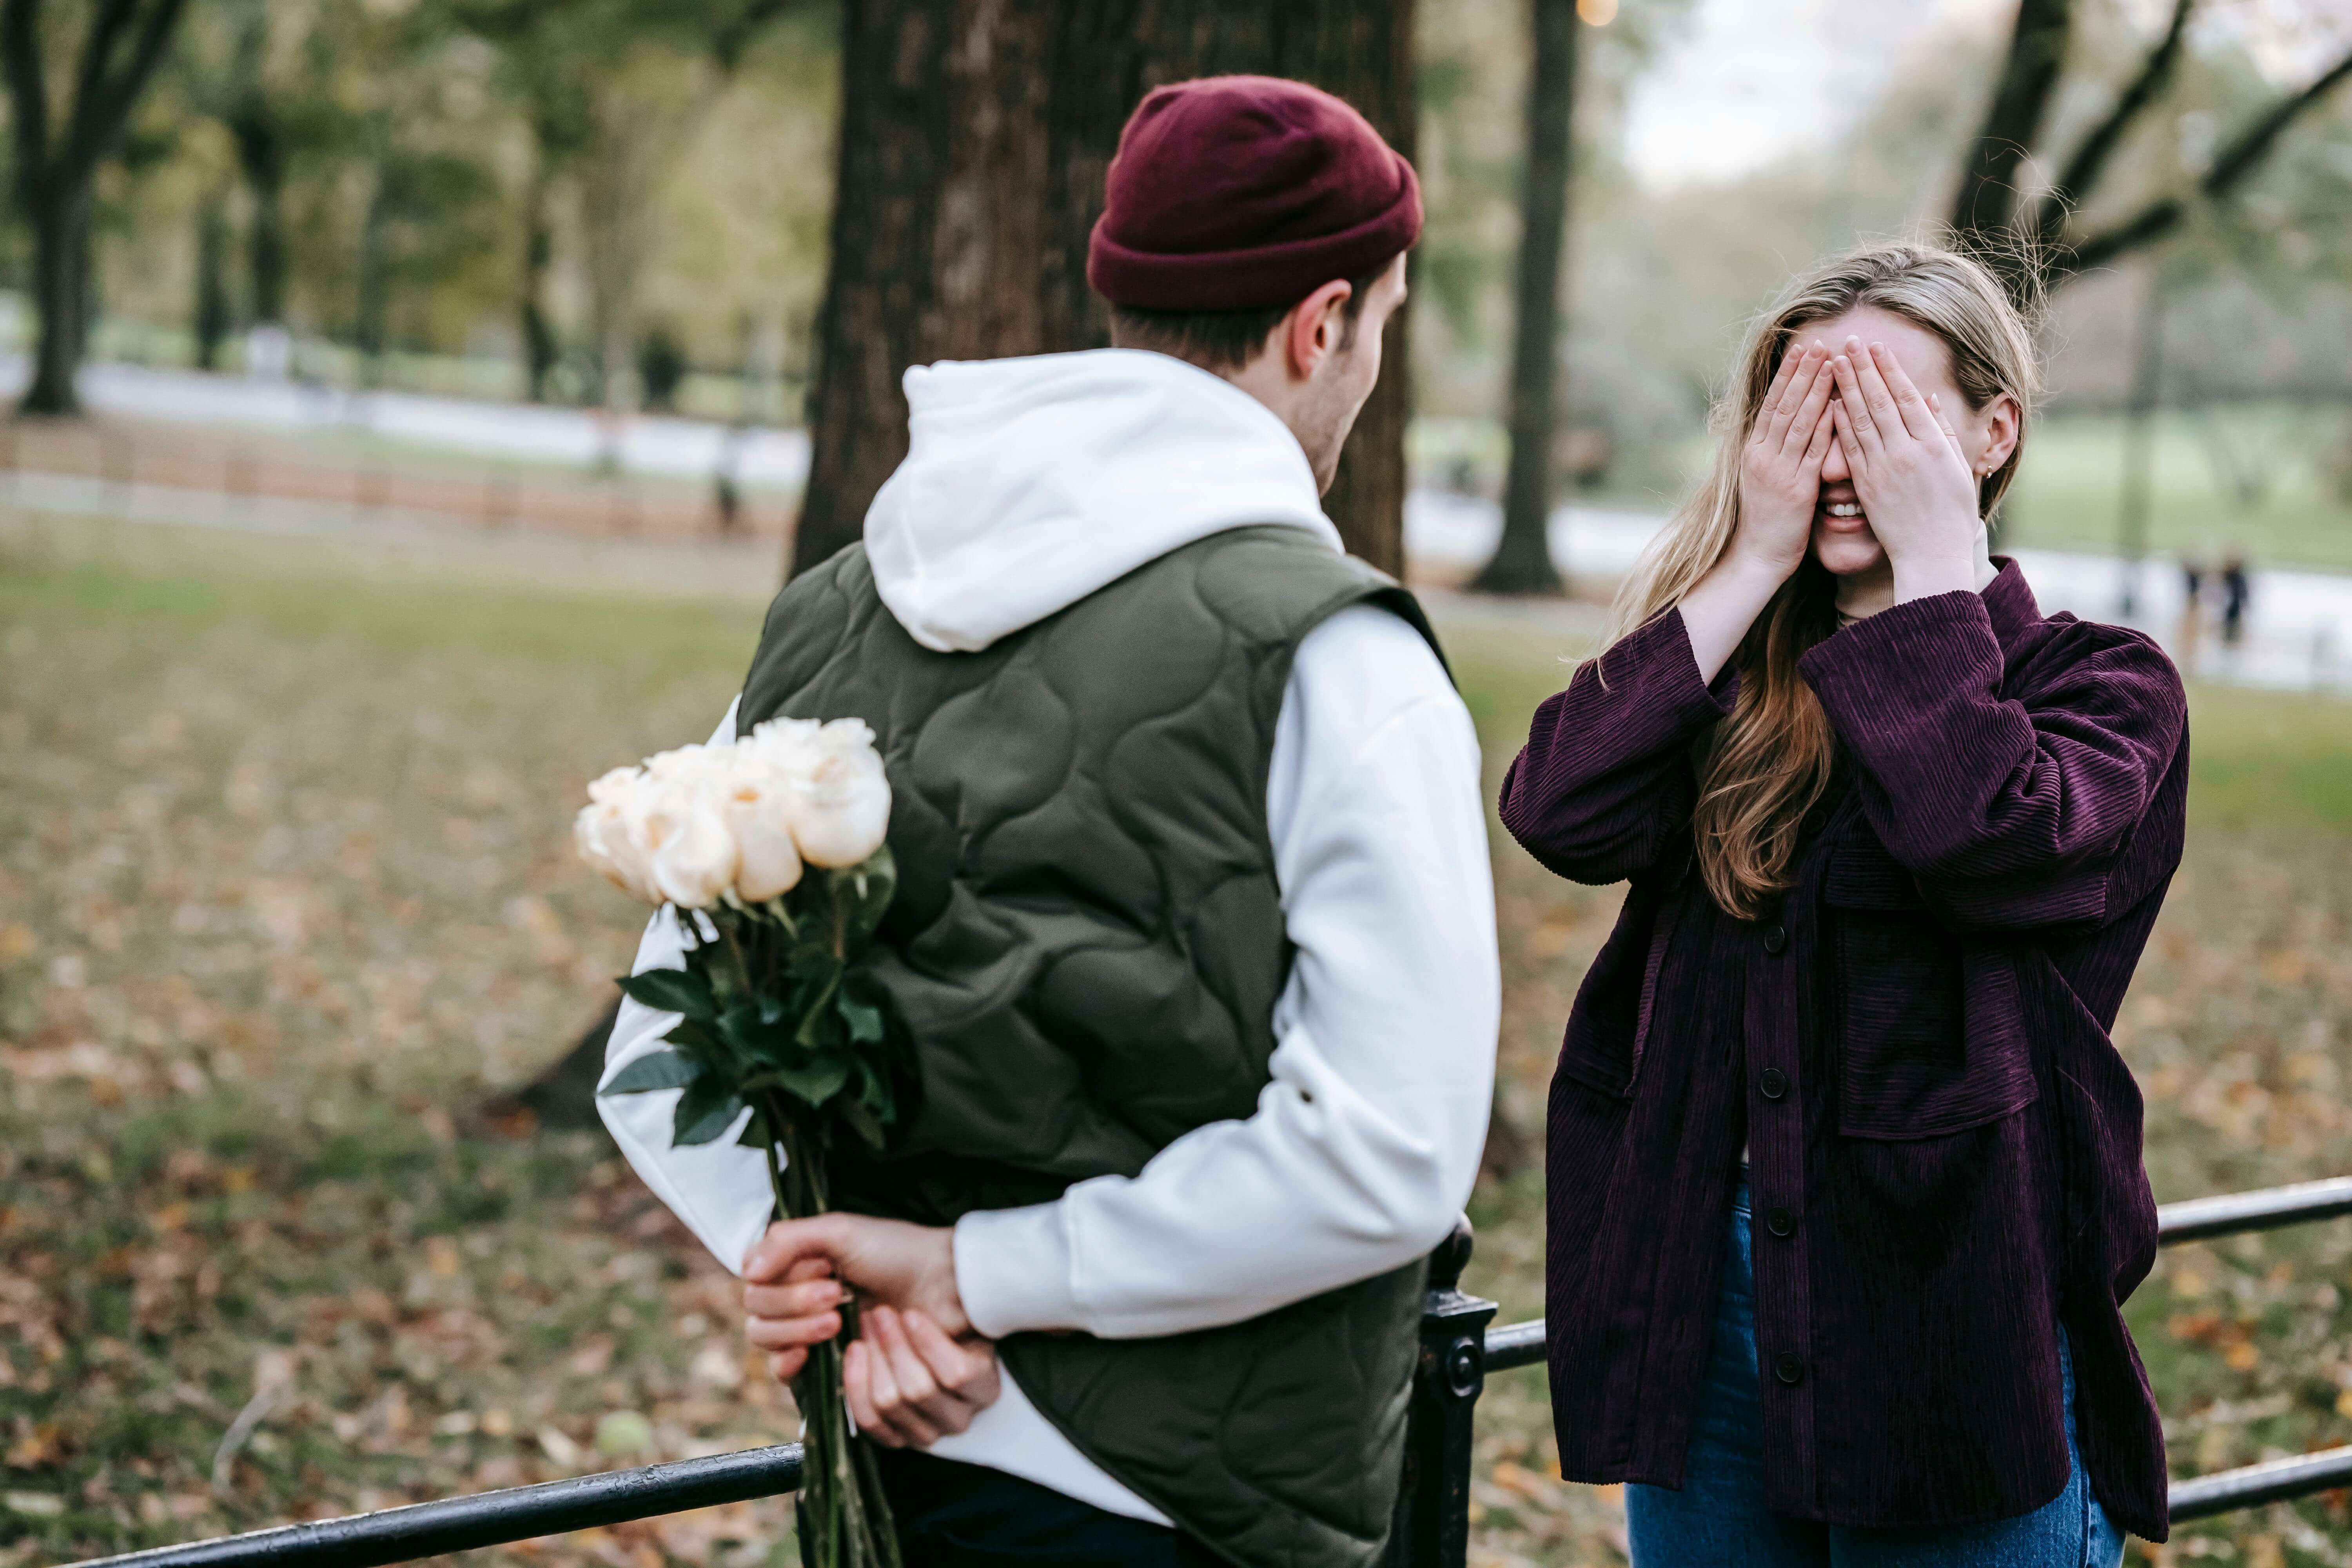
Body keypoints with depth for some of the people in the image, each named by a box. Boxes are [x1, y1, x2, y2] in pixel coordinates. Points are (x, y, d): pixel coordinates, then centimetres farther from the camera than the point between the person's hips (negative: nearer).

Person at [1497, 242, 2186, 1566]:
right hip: (1704, 1298, 4)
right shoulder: (1734, 677, 8)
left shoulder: (2102, 685, -2)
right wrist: (1751, 563, -10)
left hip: (1956, 1328, -4)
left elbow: (1991, 836, -25)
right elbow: (1559, 811, -12)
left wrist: (1936, 565, -15)